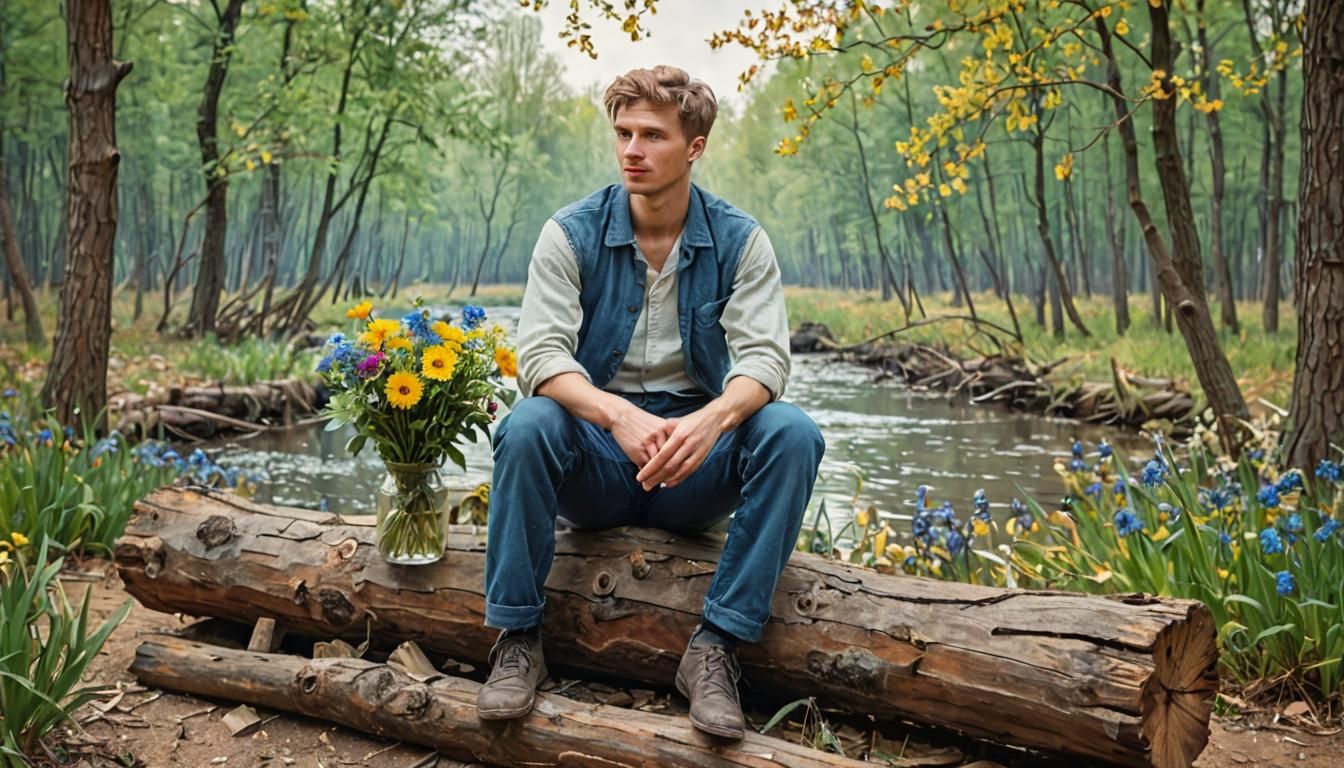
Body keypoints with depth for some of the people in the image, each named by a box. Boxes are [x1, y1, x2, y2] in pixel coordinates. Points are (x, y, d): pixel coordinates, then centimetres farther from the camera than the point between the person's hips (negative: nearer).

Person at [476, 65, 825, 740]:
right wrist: (620, 416, -35)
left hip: (696, 471, 1)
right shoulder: (571, 234, -4)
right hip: (596, 460, 0)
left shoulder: (739, 241, -2)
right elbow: (539, 355, -15)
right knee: (527, 426, -31)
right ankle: (517, 641, -17)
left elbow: (764, 356, -13)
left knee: (792, 433, -27)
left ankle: (716, 646, -23)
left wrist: (711, 420, -37)